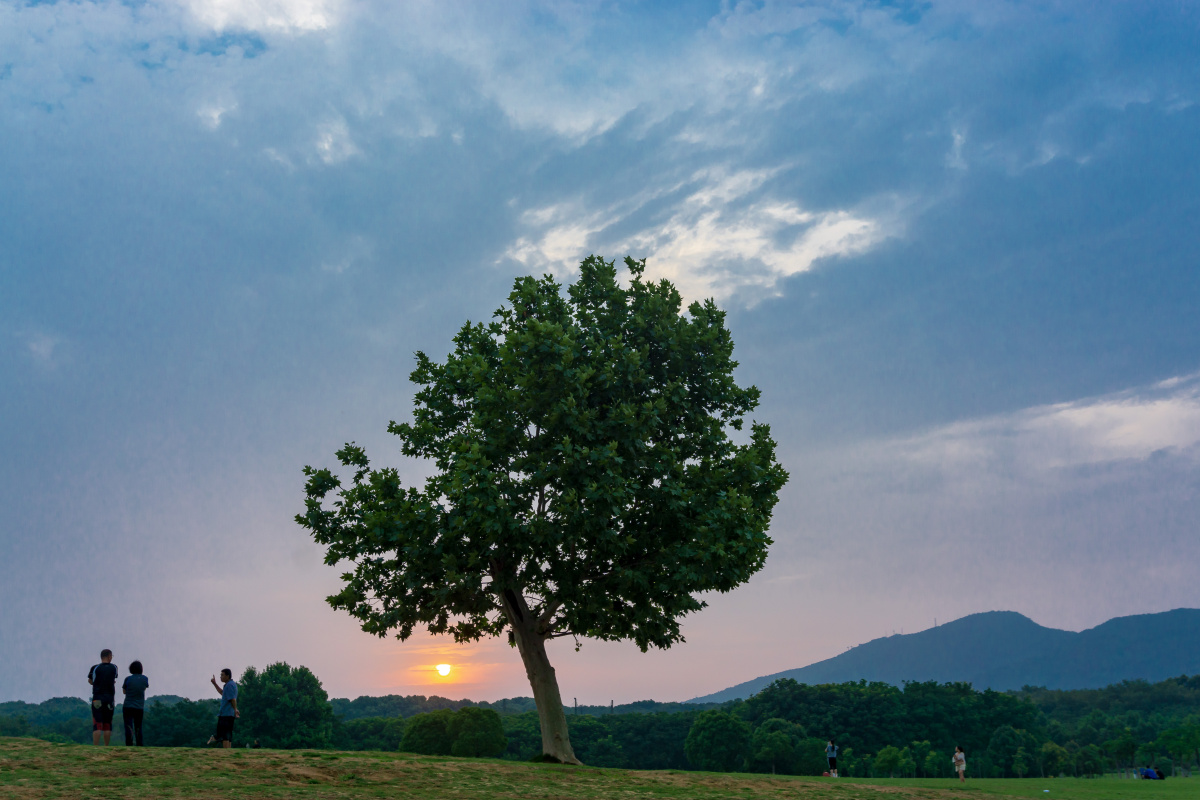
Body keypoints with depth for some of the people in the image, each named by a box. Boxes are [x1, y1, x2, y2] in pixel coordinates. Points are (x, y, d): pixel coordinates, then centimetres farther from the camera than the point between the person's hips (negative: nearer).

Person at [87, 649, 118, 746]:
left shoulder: (95, 668, -2)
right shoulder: (113, 668, 3)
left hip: (97, 699, -2)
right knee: (107, 725, 9)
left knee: (97, 725, -5)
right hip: (110, 700, 2)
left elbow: (90, 681, 14)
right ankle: (106, 748, 10)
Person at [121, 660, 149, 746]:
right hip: (140, 708, 3)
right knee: (138, 728, 14)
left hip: (128, 707, -3)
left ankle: (129, 745, -18)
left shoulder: (128, 679, -8)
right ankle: (139, 745, 13)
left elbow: (124, 692, 6)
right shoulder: (145, 679, -1)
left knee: (128, 727, -7)